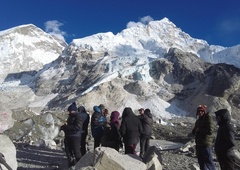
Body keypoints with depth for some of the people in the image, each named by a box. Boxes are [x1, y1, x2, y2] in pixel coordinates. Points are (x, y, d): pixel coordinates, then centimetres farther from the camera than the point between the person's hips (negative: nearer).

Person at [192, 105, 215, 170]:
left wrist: (199, 130, -11)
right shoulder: (198, 120, 14)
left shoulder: (208, 119, -10)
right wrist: (195, 131, -4)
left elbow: (210, 131, -21)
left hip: (206, 145, -8)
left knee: (208, 162, -3)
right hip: (198, 144, 8)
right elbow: (194, 131, 19)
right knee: (201, 162, 16)